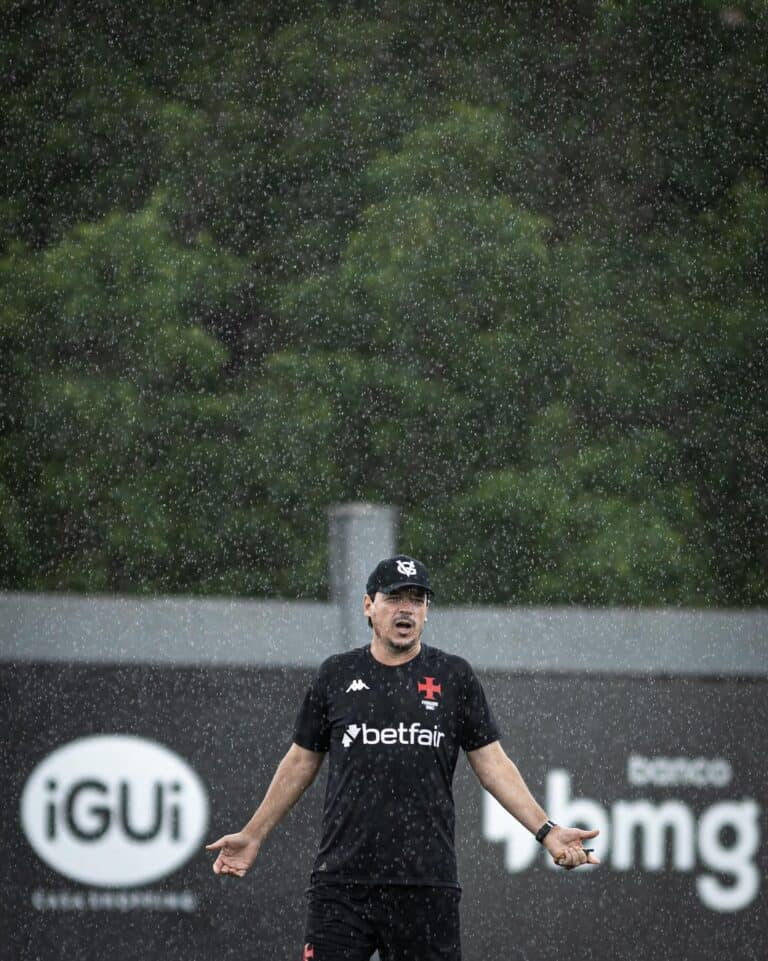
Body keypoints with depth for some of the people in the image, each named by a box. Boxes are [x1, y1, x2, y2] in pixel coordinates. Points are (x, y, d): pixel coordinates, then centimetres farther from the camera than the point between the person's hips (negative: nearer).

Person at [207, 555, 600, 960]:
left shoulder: (454, 676, 7)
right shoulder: (336, 675, 9)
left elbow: (493, 765, 7)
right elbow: (300, 763, 17)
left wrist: (547, 830, -4)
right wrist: (253, 835, 16)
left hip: (428, 883, 0)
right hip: (342, 881, 0)